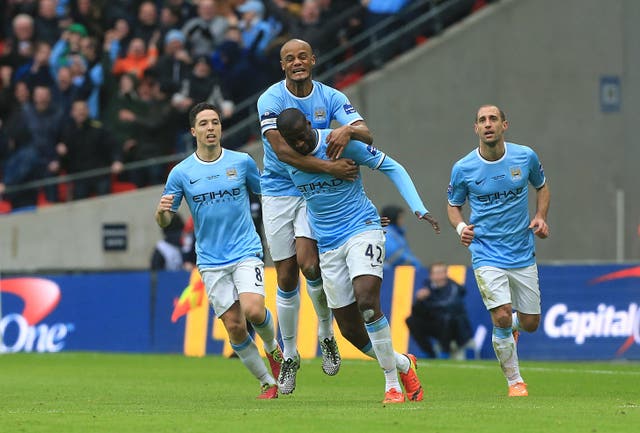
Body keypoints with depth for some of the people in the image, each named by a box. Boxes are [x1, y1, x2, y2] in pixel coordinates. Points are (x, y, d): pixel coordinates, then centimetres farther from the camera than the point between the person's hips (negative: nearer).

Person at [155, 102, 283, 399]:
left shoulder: (242, 162, 1)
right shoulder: (181, 173, 0)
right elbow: (164, 221, 3)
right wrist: (161, 211, -19)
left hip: (246, 252, -1)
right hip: (211, 261, 1)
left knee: (253, 310, -22)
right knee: (234, 326, -4)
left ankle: (272, 348, 11)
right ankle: (267, 382, 13)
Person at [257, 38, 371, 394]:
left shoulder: (331, 98, -1)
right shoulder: (271, 100, -10)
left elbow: (367, 135, -11)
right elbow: (282, 150, -22)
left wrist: (348, 130, -36)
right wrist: (329, 166, -32)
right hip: (279, 192, 0)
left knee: (308, 262, -20)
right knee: (286, 277, 1)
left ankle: (326, 333, 5)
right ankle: (290, 355, 16)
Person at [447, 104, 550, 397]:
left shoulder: (526, 157, -4)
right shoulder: (463, 169, -8)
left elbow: (542, 186, 15)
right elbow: (453, 205, 8)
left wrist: (540, 217, -1)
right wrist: (460, 227, -13)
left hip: (523, 254, 2)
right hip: (487, 254, -2)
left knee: (530, 324, 6)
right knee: (501, 316, -19)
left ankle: (509, 328, 46)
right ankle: (514, 381, 1)